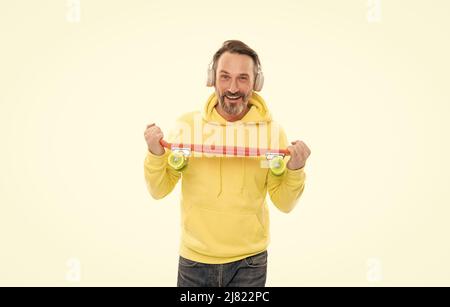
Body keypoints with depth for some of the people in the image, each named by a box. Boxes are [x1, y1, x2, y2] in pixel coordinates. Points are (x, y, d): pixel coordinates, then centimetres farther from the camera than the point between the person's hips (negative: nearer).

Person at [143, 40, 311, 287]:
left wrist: (295, 170, -19)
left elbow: (284, 204, -2)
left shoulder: (272, 131, -7)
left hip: (249, 262, 0)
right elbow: (159, 191, -1)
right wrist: (155, 154, -18)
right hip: (193, 261, 1)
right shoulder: (187, 125, -8)